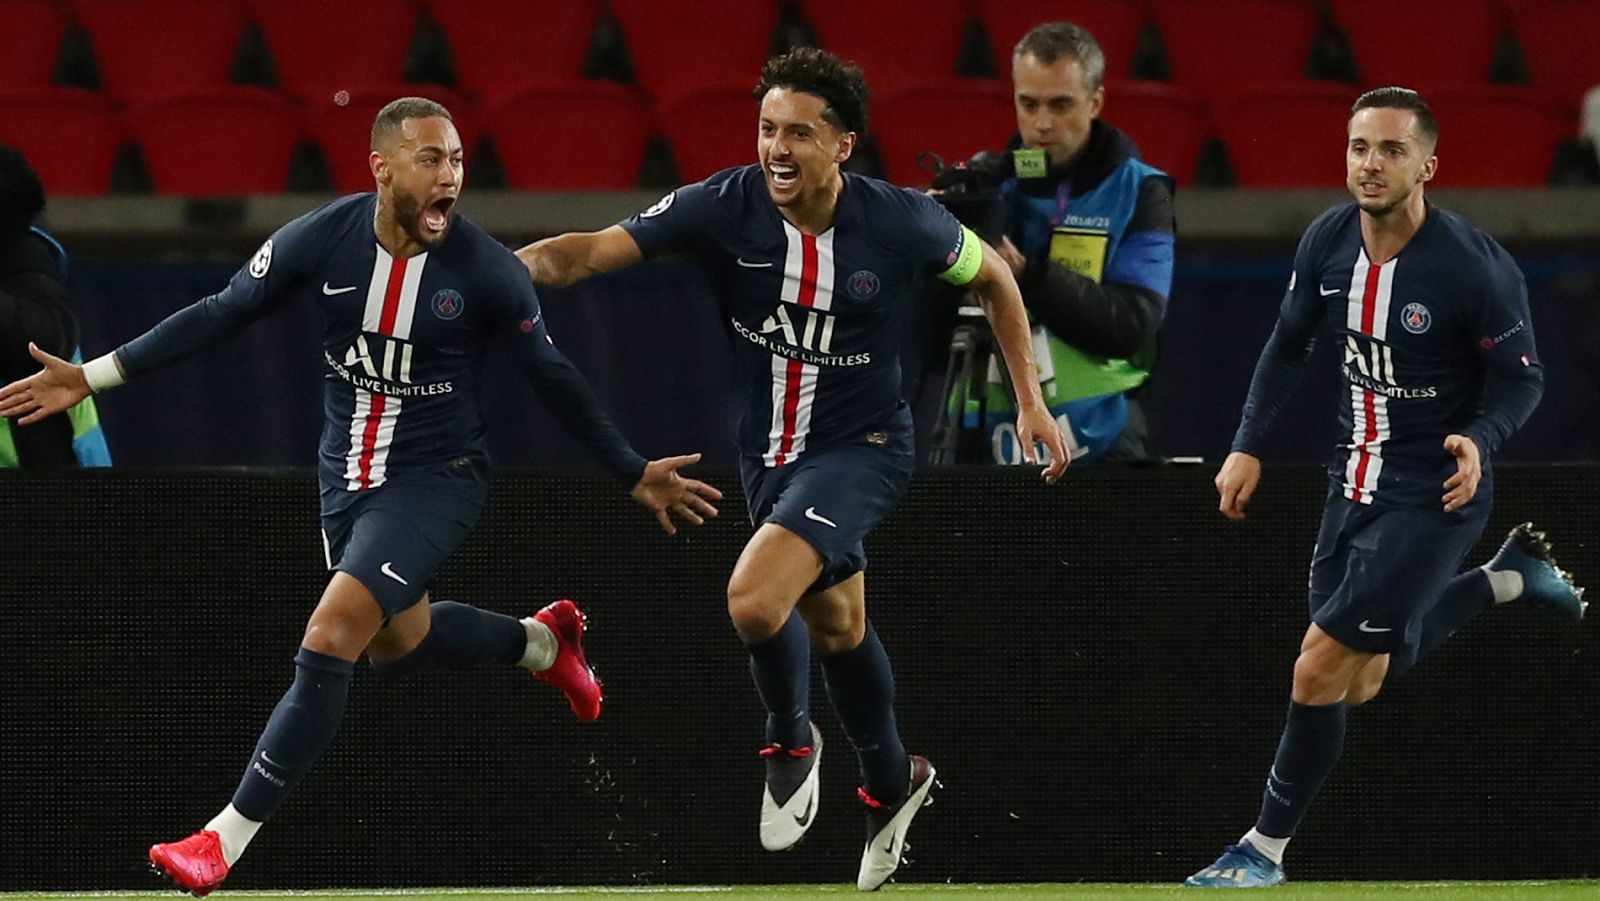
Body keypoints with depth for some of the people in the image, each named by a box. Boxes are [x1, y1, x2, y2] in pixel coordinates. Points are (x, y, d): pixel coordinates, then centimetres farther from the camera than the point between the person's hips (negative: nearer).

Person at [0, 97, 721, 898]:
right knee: (397, 641, 22)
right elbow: (218, 315, -3)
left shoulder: (487, 271, -19)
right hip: (349, 472, 5)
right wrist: (93, 376, -7)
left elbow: (553, 380, -5)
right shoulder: (319, 242, -13)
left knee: (331, 638, -18)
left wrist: (634, 473, 1)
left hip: (437, 478, -5)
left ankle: (228, 837, -13)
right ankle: (543, 640, 51)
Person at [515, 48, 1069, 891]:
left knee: (754, 599, -25)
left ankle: (791, 742, 4)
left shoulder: (900, 221, -19)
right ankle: (891, 783, 48)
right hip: (768, 450, 4)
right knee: (835, 624, 23)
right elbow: (589, 251, -25)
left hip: (861, 446, -4)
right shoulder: (724, 207, -17)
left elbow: (992, 277, 1)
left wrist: (1031, 400, 2)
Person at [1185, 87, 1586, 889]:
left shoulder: (1476, 268, -23)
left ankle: (1266, 849, 8)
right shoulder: (1327, 240, -6)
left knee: (1321, 672, -9)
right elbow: (1290, 343, 10)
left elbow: (1521, 377, -11)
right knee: (1361, 682, 16)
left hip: (1433, 493, -7)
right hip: (1356, 480, 7)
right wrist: (1247, 446, 4)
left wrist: (1478, 440, -30)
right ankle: (1510, 577, 33)